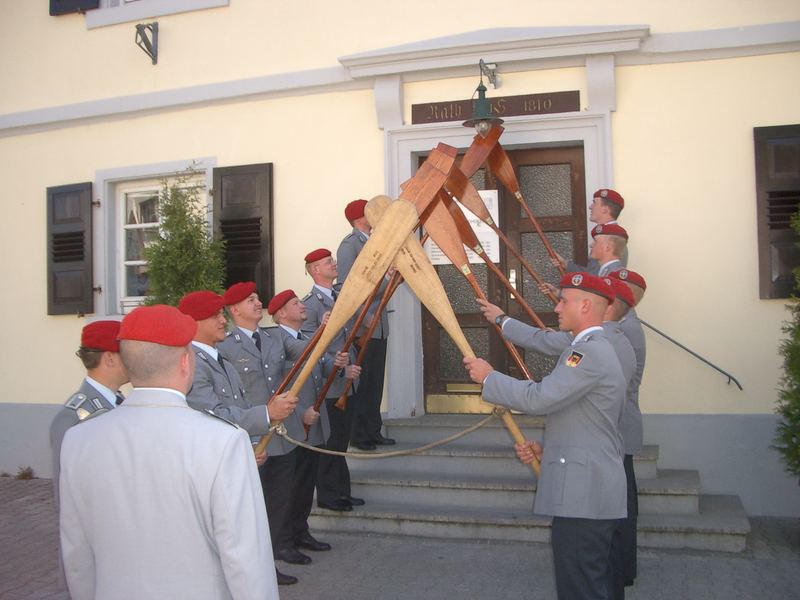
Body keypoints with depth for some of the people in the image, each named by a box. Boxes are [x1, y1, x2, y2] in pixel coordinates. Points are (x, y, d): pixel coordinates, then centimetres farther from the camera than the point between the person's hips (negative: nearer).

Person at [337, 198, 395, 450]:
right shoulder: (350, 244, -9)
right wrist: (363, 317, -20)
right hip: (360, 326, -8)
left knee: (376, 381, 11)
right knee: (362, 380, -3)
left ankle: (373, 431, 18)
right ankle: (359, 435, 6)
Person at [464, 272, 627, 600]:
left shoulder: (591, 352, -17)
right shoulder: (596, 349, 18)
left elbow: (538, 398, -23)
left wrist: (489, 377, -11)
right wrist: (544, 447, 16)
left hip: (582, 494, -11)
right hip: (591, 491, 11)